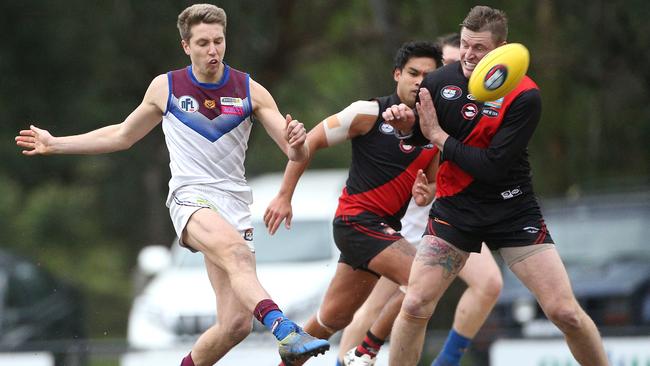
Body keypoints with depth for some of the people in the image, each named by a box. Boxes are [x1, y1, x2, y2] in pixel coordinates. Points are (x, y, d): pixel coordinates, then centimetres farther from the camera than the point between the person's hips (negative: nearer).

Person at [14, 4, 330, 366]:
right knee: (237, 252, -38)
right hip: (190, 198, -2)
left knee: (236, 324, -10)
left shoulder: (250, 91, 5)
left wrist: (297, 142, -23)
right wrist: (55, 144, 24)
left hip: (235, 206, 2)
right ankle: (285, 330, -58)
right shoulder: (165, 88, 7)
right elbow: (122, 136, 24)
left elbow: (296, 153, 1)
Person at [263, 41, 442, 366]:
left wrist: (426, 194, -7)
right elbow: (309, 142, -5)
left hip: (386, 227, 7)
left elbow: (432, 184, 18)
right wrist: (284, 196, -7)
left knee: (333, 318, 14)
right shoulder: (370, 113, -10)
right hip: (357, 218, -7)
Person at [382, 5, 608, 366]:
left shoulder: (525, 96, -17)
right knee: (414, 307, -10)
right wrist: (406, 126, -14)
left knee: (565, 313, -8)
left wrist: (438, 136, -18)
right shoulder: (441, 80, -6)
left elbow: (492, 167, -23)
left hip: (513, 213, -2)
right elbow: (418, 135, 10)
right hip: (453, 210, 3)